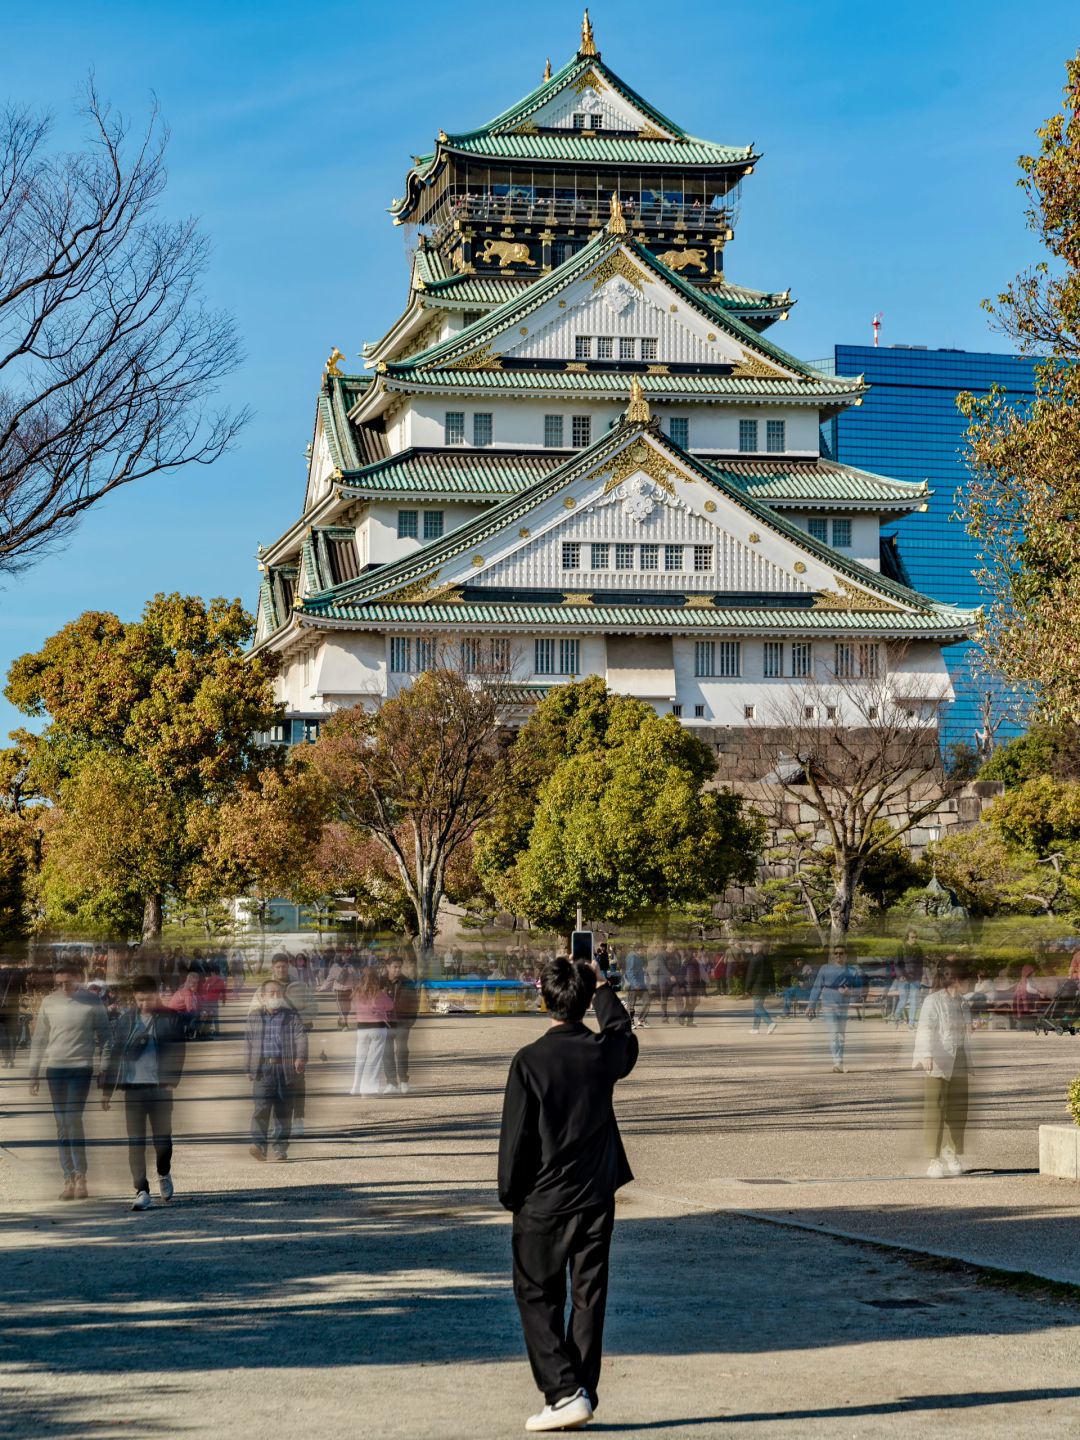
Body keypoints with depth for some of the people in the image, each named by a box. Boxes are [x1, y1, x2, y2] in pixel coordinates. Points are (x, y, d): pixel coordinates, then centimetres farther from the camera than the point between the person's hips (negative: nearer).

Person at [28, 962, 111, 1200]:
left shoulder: (92, 1002, -2)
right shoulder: (49, 1002, 6)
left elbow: (104, 1037, 3)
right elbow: (39, 1038, 11)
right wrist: (33, 1073, 9)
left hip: (82, 1067, -3)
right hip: (55, 1068, 3)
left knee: (73, 1119, -13)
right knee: (62, 1125, 3)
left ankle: (80, 1176, -6)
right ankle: (69, 1178, 6)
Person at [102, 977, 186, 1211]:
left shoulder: (170, 1019, 1)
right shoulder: (125, 1019, 6)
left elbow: (178, 1051, 0)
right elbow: (114, 1053, 8)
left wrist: (172, 1080, -11)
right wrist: (107, 1088, 7)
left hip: (160, 1086, -1)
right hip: (133, 1086, 1)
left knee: (163, 1137, 7)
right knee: (135, 1141, -3)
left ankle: (163, 1175, 34)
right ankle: (141, 1190, -1)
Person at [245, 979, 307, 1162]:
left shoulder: (291, 1017, 8)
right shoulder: (254, 1017, 13)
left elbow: (300, 1037, -4)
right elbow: (248, 1044, 16)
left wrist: (301, 1057, -20)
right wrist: (249, 1068, 12)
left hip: (284, 1067, 0)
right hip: (263, 1067, 0)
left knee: (284, 1109, 3)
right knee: (261, 1105, -14)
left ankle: (280, 1147, 11)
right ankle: (258, 1144, -20)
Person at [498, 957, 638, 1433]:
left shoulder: (530, 1061, -14)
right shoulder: (604, 1052, -4)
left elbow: (515, 1137, -12)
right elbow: (623, 1034, 23)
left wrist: (510, 1194, 1)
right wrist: (602, 987, 33)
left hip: (543, 1201, -4)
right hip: (596, 1198, 4)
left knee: (537, 1298, 7)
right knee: (588, 1299, 10)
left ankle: (565, 1391, -5)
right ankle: (581, 1395, 12)